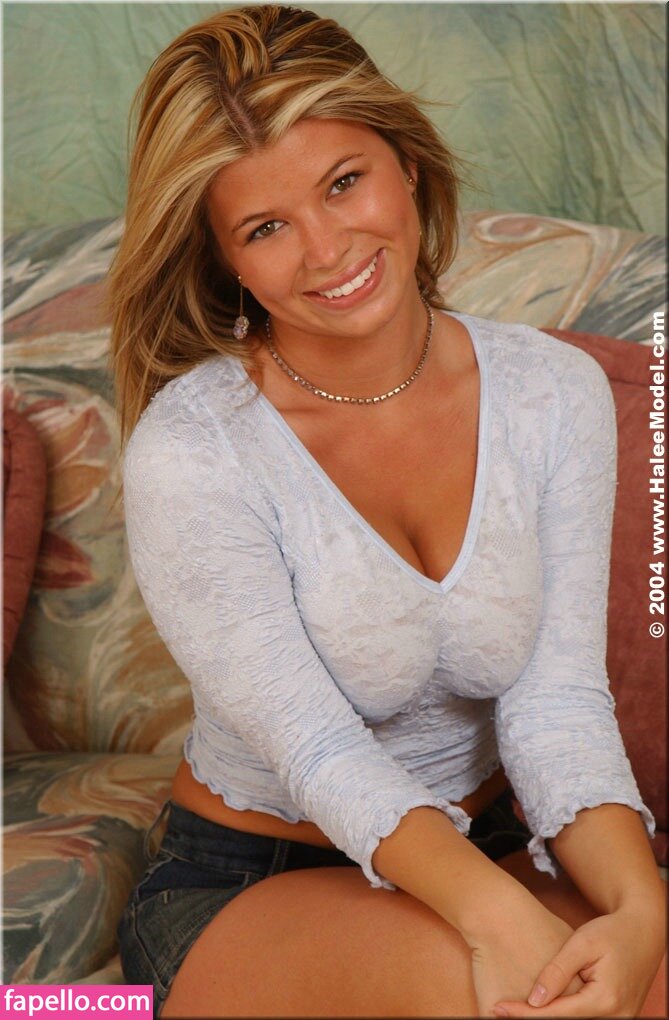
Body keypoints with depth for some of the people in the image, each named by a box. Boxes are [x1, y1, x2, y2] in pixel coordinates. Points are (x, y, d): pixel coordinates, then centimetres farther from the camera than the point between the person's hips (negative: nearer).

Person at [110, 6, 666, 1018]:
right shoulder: (188, 452, -18)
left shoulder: (554, 393, -6)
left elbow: (557, 699, -12)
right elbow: (316, 749, -22)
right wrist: (501, 917, -39)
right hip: (239, 886, -3)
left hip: (491, 846, 3)